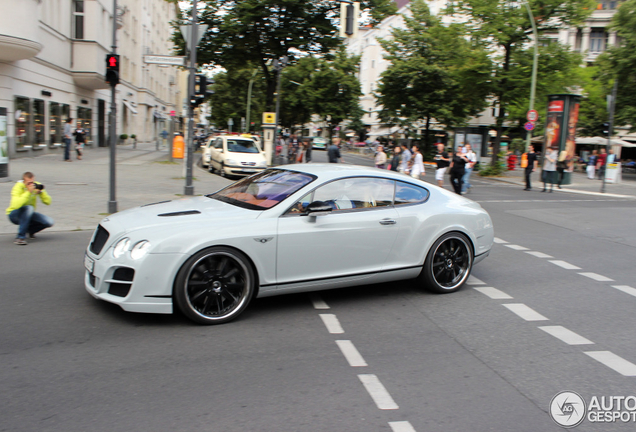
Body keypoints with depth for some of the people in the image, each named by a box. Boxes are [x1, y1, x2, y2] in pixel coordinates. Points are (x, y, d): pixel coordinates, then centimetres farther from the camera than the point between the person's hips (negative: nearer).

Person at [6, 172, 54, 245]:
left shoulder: (36, 186, -8)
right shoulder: (18, 187, -22)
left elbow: (48, 202, -12)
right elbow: (16, 205, -40)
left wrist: (41, 192, -28)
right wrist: (28, 192, -40)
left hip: (28, 214, 5)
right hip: (14, 214, -5)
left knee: (49, 222, -18)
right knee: (29, 208, -38)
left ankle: (29, 230, 12)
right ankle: (20, 237, -28)